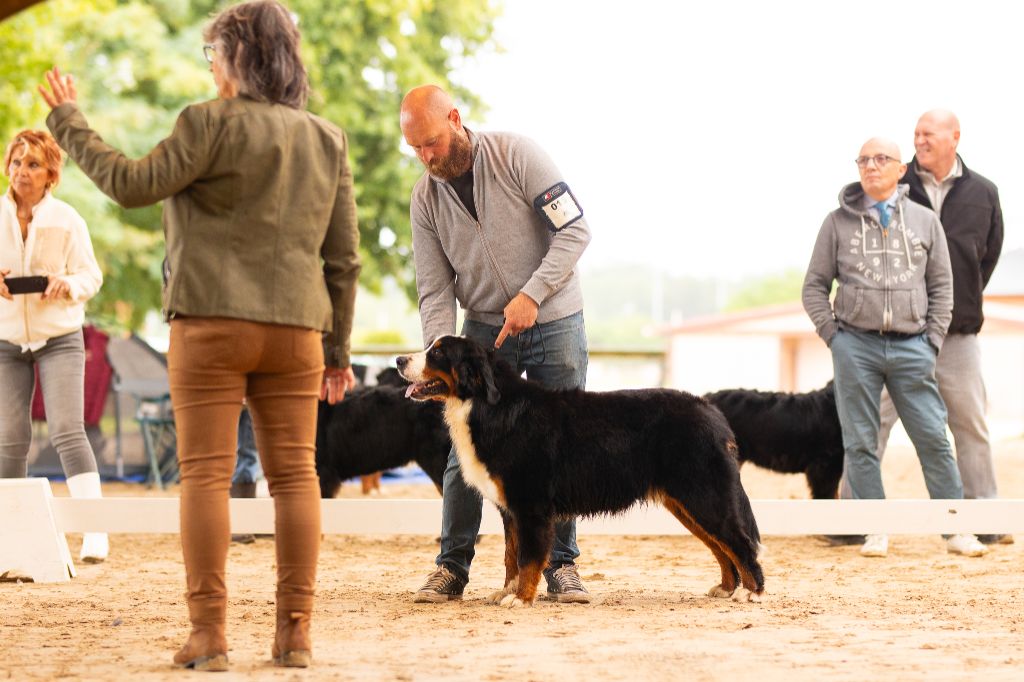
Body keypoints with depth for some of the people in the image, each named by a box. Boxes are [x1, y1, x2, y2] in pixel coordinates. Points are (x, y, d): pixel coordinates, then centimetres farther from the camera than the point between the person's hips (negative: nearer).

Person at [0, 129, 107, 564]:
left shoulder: (67, 220, -5)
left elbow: (91, 276, 0)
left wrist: (68, 285, -22)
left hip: (59, 337, -2)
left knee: (67, 430, -15)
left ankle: (95, 532, -20)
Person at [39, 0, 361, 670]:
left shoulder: (212, 124, -8)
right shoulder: (329, 139, 10)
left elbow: (133, 184, -9)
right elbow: (344, 256, 11)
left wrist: (69, 122, 3)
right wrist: (338, 348, 18)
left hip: (211, 325, -4)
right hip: (296, 327, 4)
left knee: (207, 473, -1)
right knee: (295, 473, 6)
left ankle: (209, 633, -3)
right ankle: (296, 632, 4)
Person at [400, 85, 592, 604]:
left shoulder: (516, 156, -14)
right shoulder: (425, 197, -3)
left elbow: (575, 230, -16)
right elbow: (435, 289, -3)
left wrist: (532, 294, -24)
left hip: (555, 322, -3)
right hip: (484, 327, 3)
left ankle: (561, 565, 9)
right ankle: (452, 567, 4)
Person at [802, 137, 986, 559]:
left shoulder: (924, 221, 9)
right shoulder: (838, 222, 6)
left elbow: (942, 286, 12)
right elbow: (815, 286, 10)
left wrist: (932, 341, 3)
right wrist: (833, 334, -1)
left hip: (911, 346, 0)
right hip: (856, 346, 0)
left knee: (934, 438, -3)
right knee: (860, 443, 1)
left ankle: (955, 530, 3)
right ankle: (875, 531, 9)